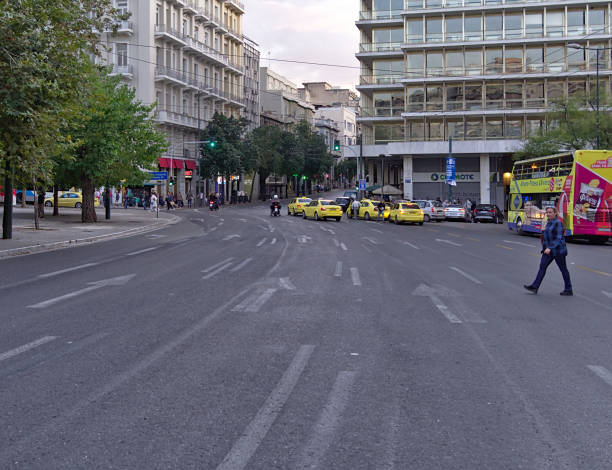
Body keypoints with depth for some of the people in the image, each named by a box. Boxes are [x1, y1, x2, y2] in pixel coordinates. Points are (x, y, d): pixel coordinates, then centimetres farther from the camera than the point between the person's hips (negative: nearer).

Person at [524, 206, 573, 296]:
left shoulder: (558, 223, -15)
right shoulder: (548, 223, 11)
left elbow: (559, 238, -21)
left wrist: (550, 248, -28)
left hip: (557, 250, -8)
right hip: (549, 250, 8)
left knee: (563, 269, 3)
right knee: (542, 266, 1)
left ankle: (569, 290, 13)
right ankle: (535, 287, -2)